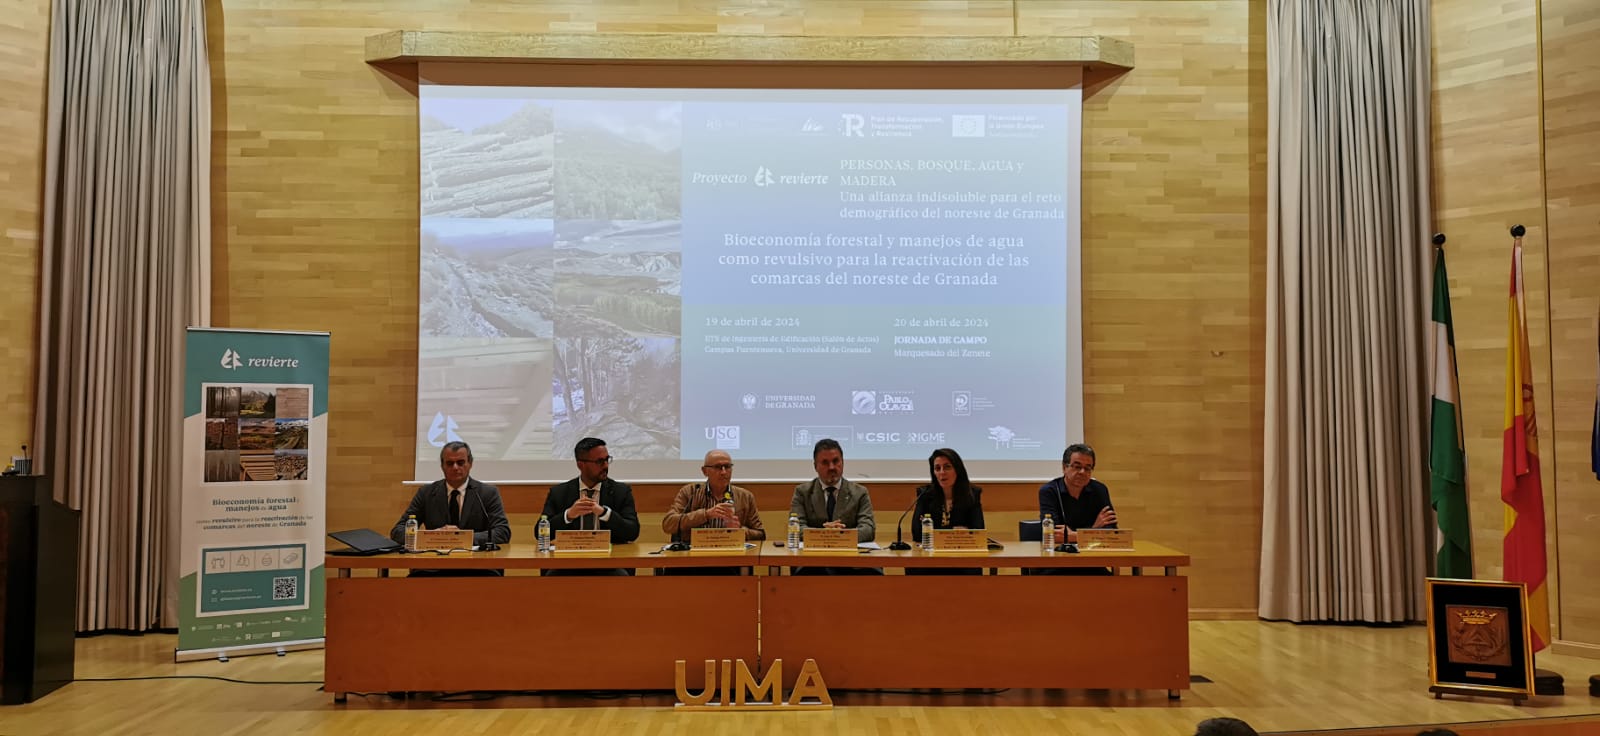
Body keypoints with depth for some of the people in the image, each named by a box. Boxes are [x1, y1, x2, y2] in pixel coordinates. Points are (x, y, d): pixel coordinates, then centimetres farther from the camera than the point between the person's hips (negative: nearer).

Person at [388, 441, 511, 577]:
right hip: (434, 568, 1)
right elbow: (397, 532, 5)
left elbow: (503, 533, -3)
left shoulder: (488, 493, 7)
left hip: (477, 568, -1)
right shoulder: (426, 493, 11)